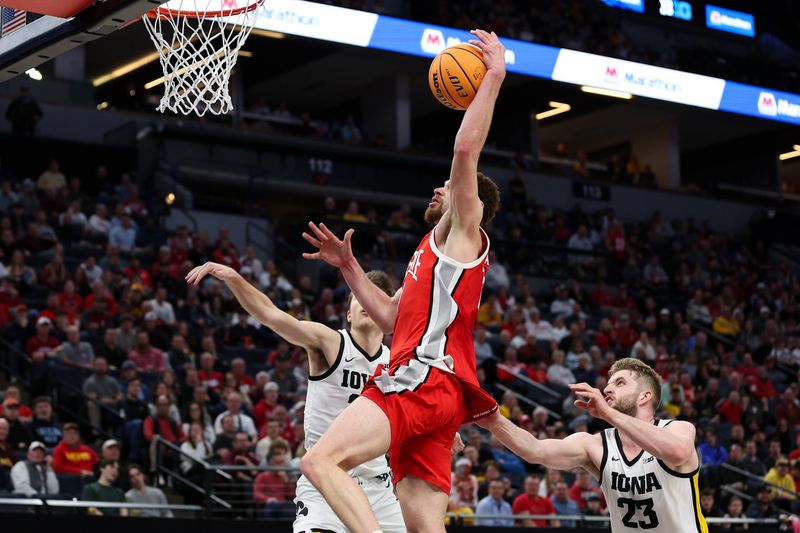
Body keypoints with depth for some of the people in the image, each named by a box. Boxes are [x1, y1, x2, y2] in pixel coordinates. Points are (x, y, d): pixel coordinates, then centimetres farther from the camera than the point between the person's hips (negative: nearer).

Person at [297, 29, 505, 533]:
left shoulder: (462, 234, 5)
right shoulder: (436, 252, 31)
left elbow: (466, 150, -9)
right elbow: (391, 315, 32)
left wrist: (493, 77, -9)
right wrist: (349, 267, 27)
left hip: (426, 379, -10)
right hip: (427, 391, 10)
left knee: (321, 460, -21)